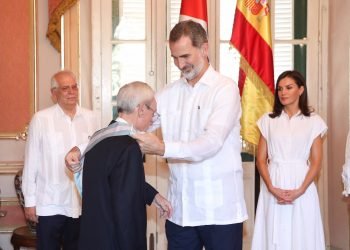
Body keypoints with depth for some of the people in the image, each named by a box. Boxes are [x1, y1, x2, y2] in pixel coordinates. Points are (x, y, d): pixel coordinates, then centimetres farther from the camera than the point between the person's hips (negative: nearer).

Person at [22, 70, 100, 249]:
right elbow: (31, 162, -3)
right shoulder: (41, 119, -7)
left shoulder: (91, 118, 1)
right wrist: (30, 200, -2)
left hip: (83, 203, 3)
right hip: (50, 204, -3)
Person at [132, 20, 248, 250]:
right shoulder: (169, 93, 8)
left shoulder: (225, 89, -8)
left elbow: (212, 142, -20)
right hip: (180, 209, 5)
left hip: (219, 209, -5)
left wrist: (163, 148, -31)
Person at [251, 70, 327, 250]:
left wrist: (300, 191, -13)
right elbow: (261, 160, 3)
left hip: (302, 187, -1)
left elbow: (316, 163, -1)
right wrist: (272, 188, -11)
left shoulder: (314, 121, 4)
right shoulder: (268, 120, 7)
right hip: (273, 187, 1)